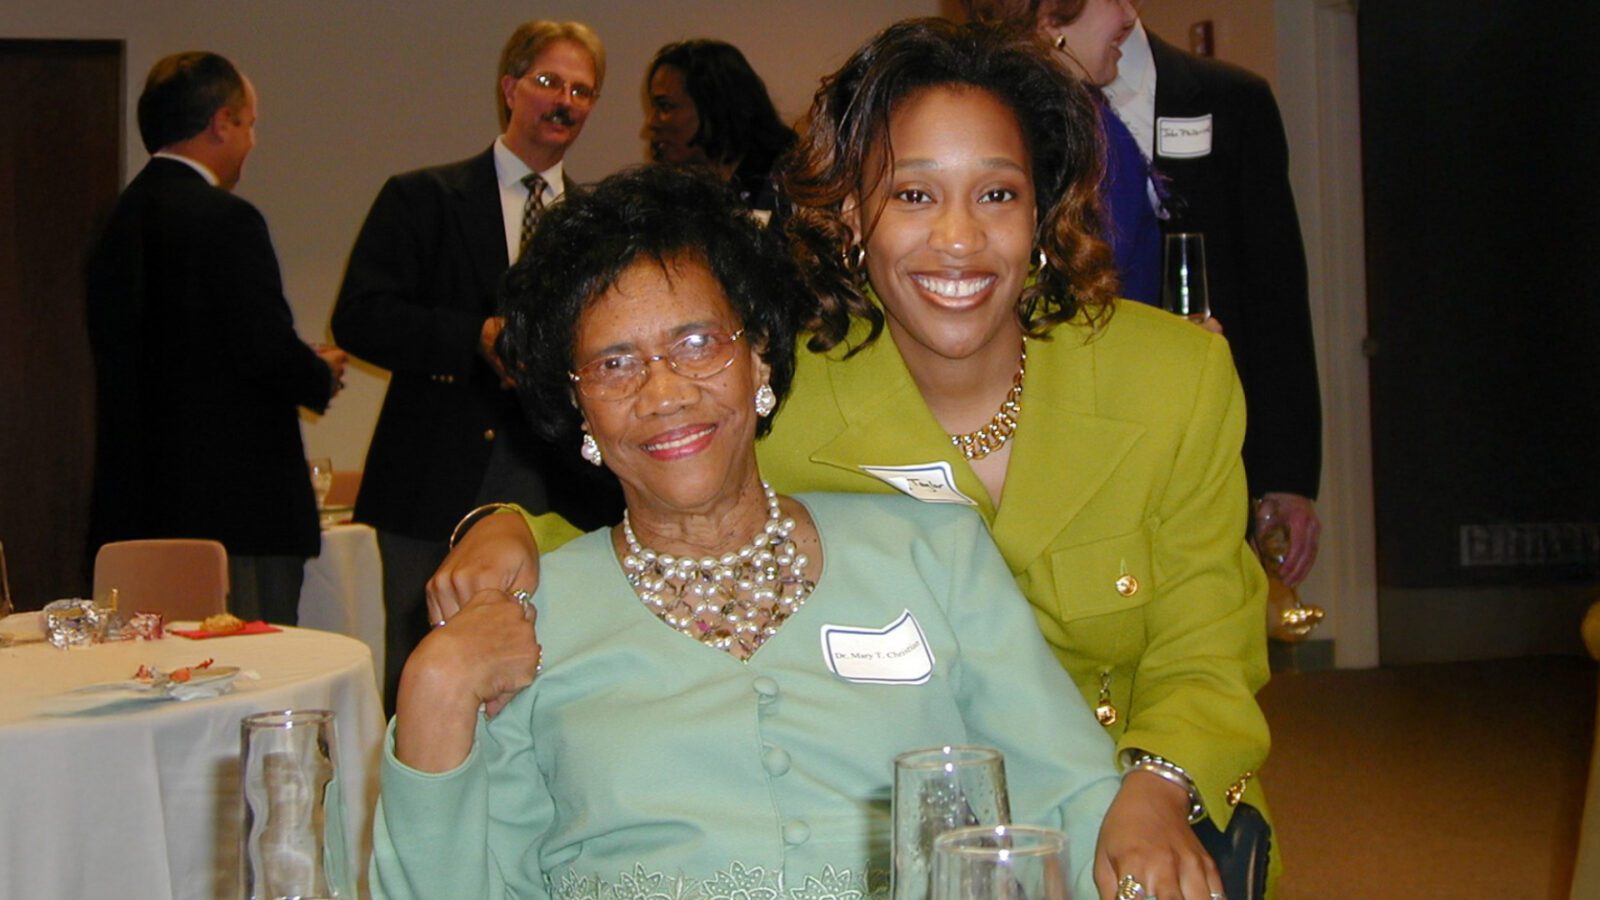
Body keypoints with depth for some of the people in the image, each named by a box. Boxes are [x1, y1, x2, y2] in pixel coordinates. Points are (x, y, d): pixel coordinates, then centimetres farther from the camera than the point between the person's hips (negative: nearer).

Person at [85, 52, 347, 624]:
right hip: (236, 508, -8)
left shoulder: (120, 221, 11)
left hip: (138, 506, 8)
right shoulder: (226, 219, -13)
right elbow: (268, 350, -19)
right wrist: (324, 376, 3)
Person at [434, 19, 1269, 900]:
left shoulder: (1183, 377, -6)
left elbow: (1200, 662, -3)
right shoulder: (780, 405, -9)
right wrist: (510, 531, -17)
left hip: (1158, 815, 0)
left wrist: (1155, 794, -24)